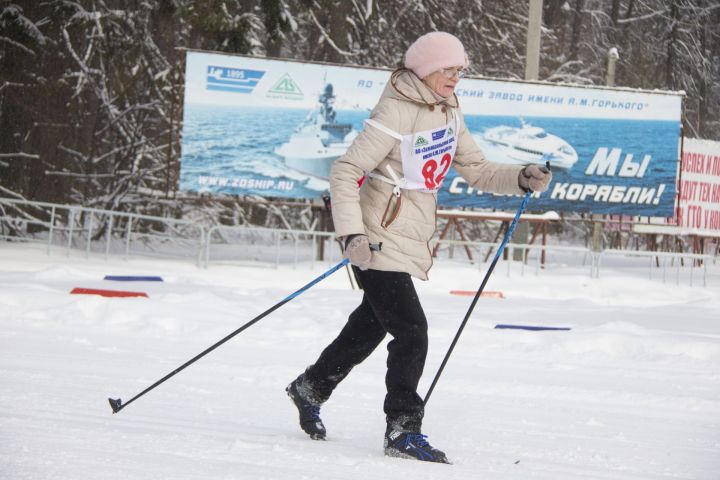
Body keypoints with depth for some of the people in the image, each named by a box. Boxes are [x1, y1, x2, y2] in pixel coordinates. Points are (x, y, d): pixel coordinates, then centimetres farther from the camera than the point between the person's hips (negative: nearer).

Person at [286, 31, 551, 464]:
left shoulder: (448, 113, 7)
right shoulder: (397, 113, -19)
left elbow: (477, 171, 11)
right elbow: (345, 172, -20)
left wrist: (522, 180, -8)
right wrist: (352, 232, -30)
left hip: (412, 243, 9)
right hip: (381, 241, -9)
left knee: (371, 326, 22)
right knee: (412, 332, -13)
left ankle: (312, 388, 43)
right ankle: (403, 430, -6)